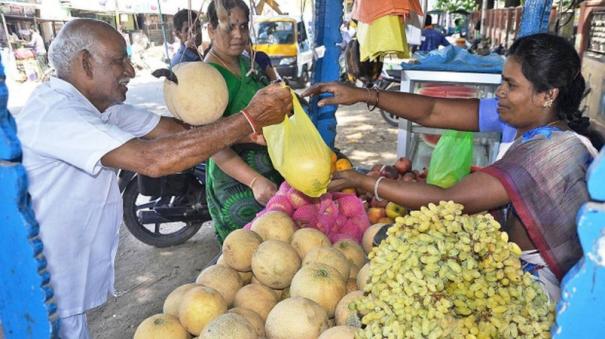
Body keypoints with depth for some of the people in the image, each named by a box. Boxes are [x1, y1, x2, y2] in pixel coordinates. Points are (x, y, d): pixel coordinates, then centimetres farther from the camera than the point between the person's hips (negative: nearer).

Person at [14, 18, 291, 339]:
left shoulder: (99, 105, 1)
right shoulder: (54, 113, -28)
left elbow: (180, 129, -5)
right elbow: (154, 159, -40)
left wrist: (255, 127, -16)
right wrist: (250, 118, -35)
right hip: (46, 294, -8)